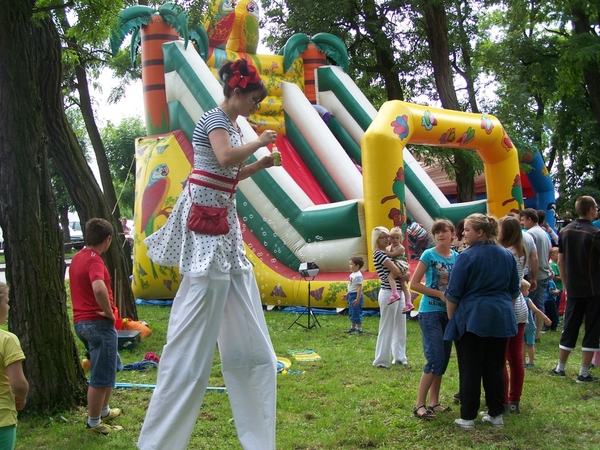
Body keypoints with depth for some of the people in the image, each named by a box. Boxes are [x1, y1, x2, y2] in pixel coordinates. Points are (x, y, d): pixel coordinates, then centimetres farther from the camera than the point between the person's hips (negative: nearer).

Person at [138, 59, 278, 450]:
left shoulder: (232, 124, 20)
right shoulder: (216, 118, -7)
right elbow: (225, 157, -27)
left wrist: (259, 165, 12)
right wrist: (260, 141, -11)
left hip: (224, 225, 10)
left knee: (247, 338, 9)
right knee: (195, 337, -8)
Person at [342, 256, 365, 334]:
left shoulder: (358, 276, -20)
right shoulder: (352, 274, 10)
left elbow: (359, 288, -23)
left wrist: (358, 299, -26)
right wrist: (347, 294, 22)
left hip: (356, 295, -10)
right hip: (351, 295, 10)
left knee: (356, 313, -3)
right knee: (351, 313, 18)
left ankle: (359, 329, 6)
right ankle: (353, 327, 30)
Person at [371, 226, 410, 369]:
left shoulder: (388, 252, 15)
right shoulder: (379, 254, -13)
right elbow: (396, 271, -19)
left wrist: (404, 273, -7)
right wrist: (404, 275, 1)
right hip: (389, 294, -9)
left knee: (400, 326, 14)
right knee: (387, 327, -3)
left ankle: (399, 357, 25)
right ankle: (381, 361, 5)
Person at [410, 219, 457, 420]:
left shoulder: (456, 257, 6)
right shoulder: (429, 255, -9)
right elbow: (414, 284, -11)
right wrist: (440, 294, -16)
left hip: (448, 313, 6)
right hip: (430, 312, -6)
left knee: (443, 360, 10)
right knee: (435, 359, -10)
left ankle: (433, 402, 21)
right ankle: (419, 405, -2)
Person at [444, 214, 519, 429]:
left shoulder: (467, 257, -12)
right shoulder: (507, 255, 5)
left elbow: (453, 293, -9)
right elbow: (514, 290, 14)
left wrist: (451, 317, 3)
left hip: (472, 318, -5)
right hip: (501, 319, 5)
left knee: (470, 369, 3)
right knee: (495, 367, 14)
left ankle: (468, 417, 8)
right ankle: (496, 414, 21)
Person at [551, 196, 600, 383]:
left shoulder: (565, 232, 4)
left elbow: (560, 261, 8)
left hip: (574, 289, 5)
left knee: (569, 328, 14)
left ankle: (560, 368, 20)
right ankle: (584, 373, 6)